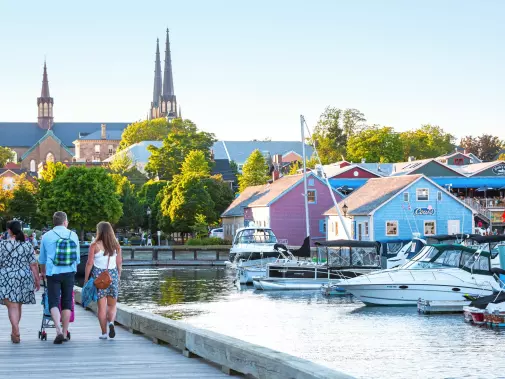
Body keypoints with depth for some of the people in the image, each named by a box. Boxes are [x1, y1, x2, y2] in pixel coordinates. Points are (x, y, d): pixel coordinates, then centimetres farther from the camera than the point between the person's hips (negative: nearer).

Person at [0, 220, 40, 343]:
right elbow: (33, 265, 1)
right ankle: (14, 332, 27)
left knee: (12, 306, -5)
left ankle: (16, 332, -19)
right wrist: (37, 279, 8)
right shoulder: (27, 245, 2)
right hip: (24, 278, 3)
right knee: (18, 306, 17)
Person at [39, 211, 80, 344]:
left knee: (53, 303, -1)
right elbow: (77, 258, 11)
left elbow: (42, 259, 12)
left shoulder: (47, 236, 0)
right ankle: (64, 333, 12)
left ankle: (59, 330, -21)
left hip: (53, 273, -1)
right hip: (69, 273, 2)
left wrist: (43, 272, 30)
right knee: (66, 303, 9)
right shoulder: (73, 236, 2)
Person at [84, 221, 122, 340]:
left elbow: (89, 263, -7)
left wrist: (86, 279, 0)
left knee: (101, 306, 4)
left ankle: (104, 333, 4)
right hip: (113, 274, 2)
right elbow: (119, 263, 5)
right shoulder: (116, 246, 3)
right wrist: (118, 277, 16)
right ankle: (111, 322, -15)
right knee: (112, 305, 13)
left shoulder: (95, 245, -6)